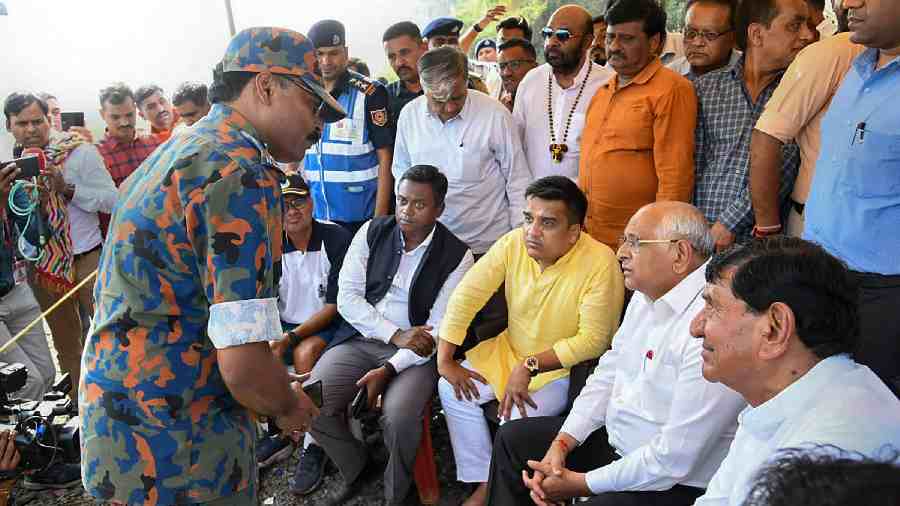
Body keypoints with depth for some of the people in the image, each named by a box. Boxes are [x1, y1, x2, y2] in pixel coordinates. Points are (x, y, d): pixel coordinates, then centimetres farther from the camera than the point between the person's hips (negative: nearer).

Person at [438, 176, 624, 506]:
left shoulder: (600, 263, -25)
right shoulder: (513, 243, -13)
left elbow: (593, 340, -22)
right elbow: (467, 296, -9)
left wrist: (531, 366, -25)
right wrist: (444, 360, -11)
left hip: (564, 366, -5)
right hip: (509, 350, 6)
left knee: (517, 419, -25)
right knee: (451, 388, -6)